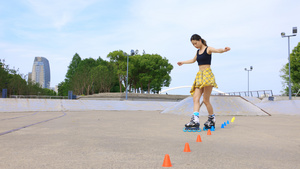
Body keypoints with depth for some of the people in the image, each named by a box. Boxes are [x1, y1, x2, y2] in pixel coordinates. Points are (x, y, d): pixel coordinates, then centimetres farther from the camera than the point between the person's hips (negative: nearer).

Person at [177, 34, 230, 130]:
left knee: (205, 100, -8)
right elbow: (193, 60, 38)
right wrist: (183, 62, 53)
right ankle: (195, 120, -17)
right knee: (195, 98, -8)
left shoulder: (208, 49, -2)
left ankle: (212, 119, 10)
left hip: (207, 75, -7)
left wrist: (224, 50, -45)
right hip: (199, 76, 7)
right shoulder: (198, 51, 19)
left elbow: (217, 50, -22)